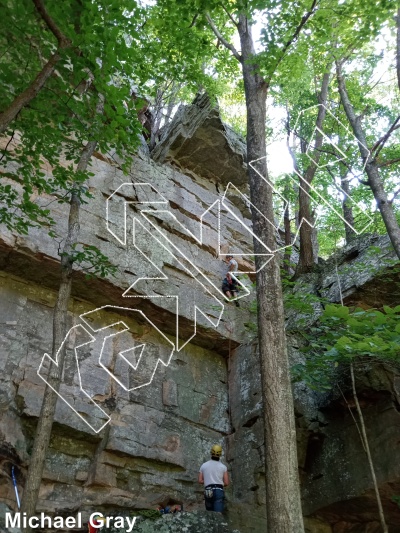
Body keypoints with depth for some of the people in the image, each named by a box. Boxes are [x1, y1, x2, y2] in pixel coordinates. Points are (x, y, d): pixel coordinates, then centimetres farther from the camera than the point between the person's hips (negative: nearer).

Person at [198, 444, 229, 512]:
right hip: (219, 491, -2)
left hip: (208, 492, 3)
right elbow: (226, 483, 3)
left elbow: (200, 480, 10)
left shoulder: (204, 465, 10)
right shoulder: (223, 467, 5)